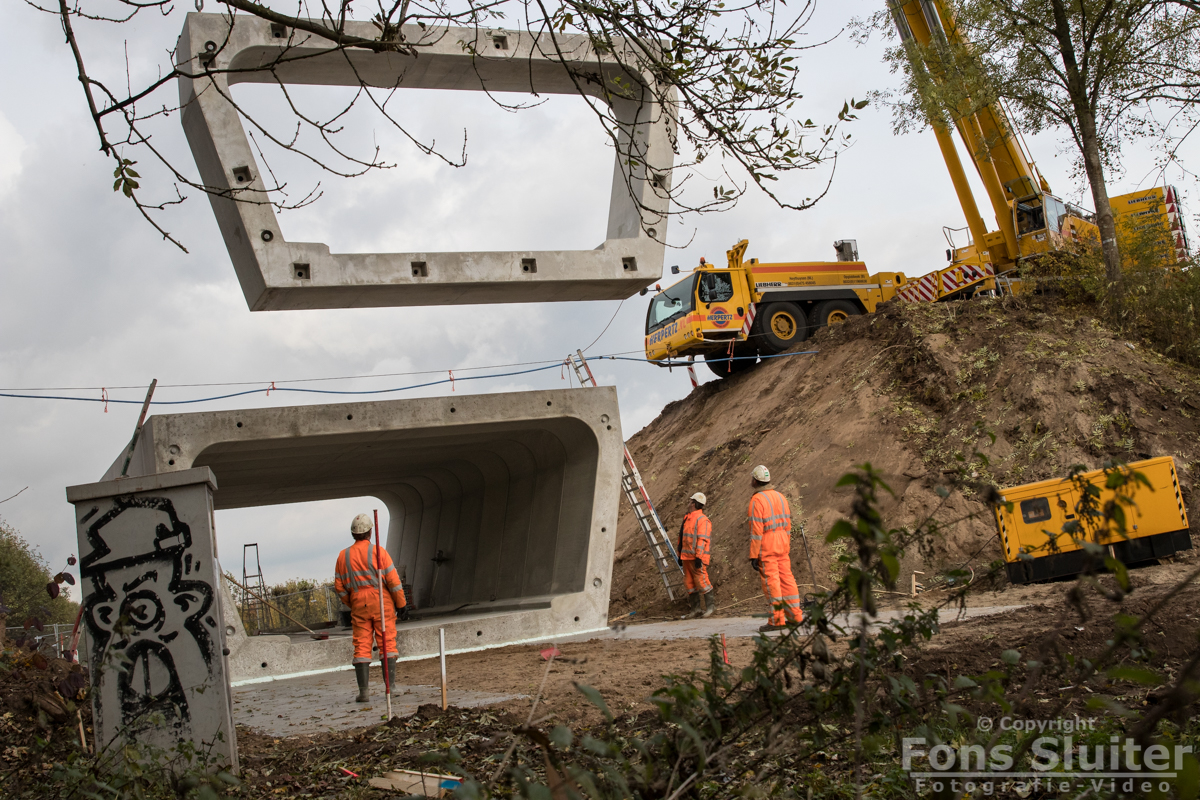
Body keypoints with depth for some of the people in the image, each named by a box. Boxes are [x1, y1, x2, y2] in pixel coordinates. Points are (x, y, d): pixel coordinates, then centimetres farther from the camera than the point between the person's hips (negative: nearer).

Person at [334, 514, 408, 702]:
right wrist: (401, 604, 0)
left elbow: (339, 587, 8)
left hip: (359, 606, 3)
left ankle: (363, 691, 0)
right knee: (387, 643, 2)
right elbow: (393, 581, -7)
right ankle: (391, 684, -3)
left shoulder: (343, 556, 6)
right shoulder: (378, 552, -5)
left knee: (361, 647, 3)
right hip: (382, 603, -3)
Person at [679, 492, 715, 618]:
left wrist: (698, 557, -22)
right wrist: (680, 554, 23)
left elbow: (702, 540, -17)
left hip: (697, 558, -9)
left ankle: (710, 606, 3)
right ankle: (697, 608, 14)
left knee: (701, 581, -8)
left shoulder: (702, 520, -11)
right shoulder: (687, 519, 17)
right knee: (689, 583, 9)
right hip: (687, 557, 9)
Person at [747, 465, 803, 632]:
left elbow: (756, 530, -16)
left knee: (771, 581, -4)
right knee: (786, 578, 10)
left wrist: (754, 555, -14)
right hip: (782, 543, 7)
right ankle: (795, 615, 12)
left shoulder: (757, 500, -13)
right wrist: (788, 547, 23)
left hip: (766, 546, -7)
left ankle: (777, 620, -2)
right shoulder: (780, 496, 12)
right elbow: (788, 524, 16)